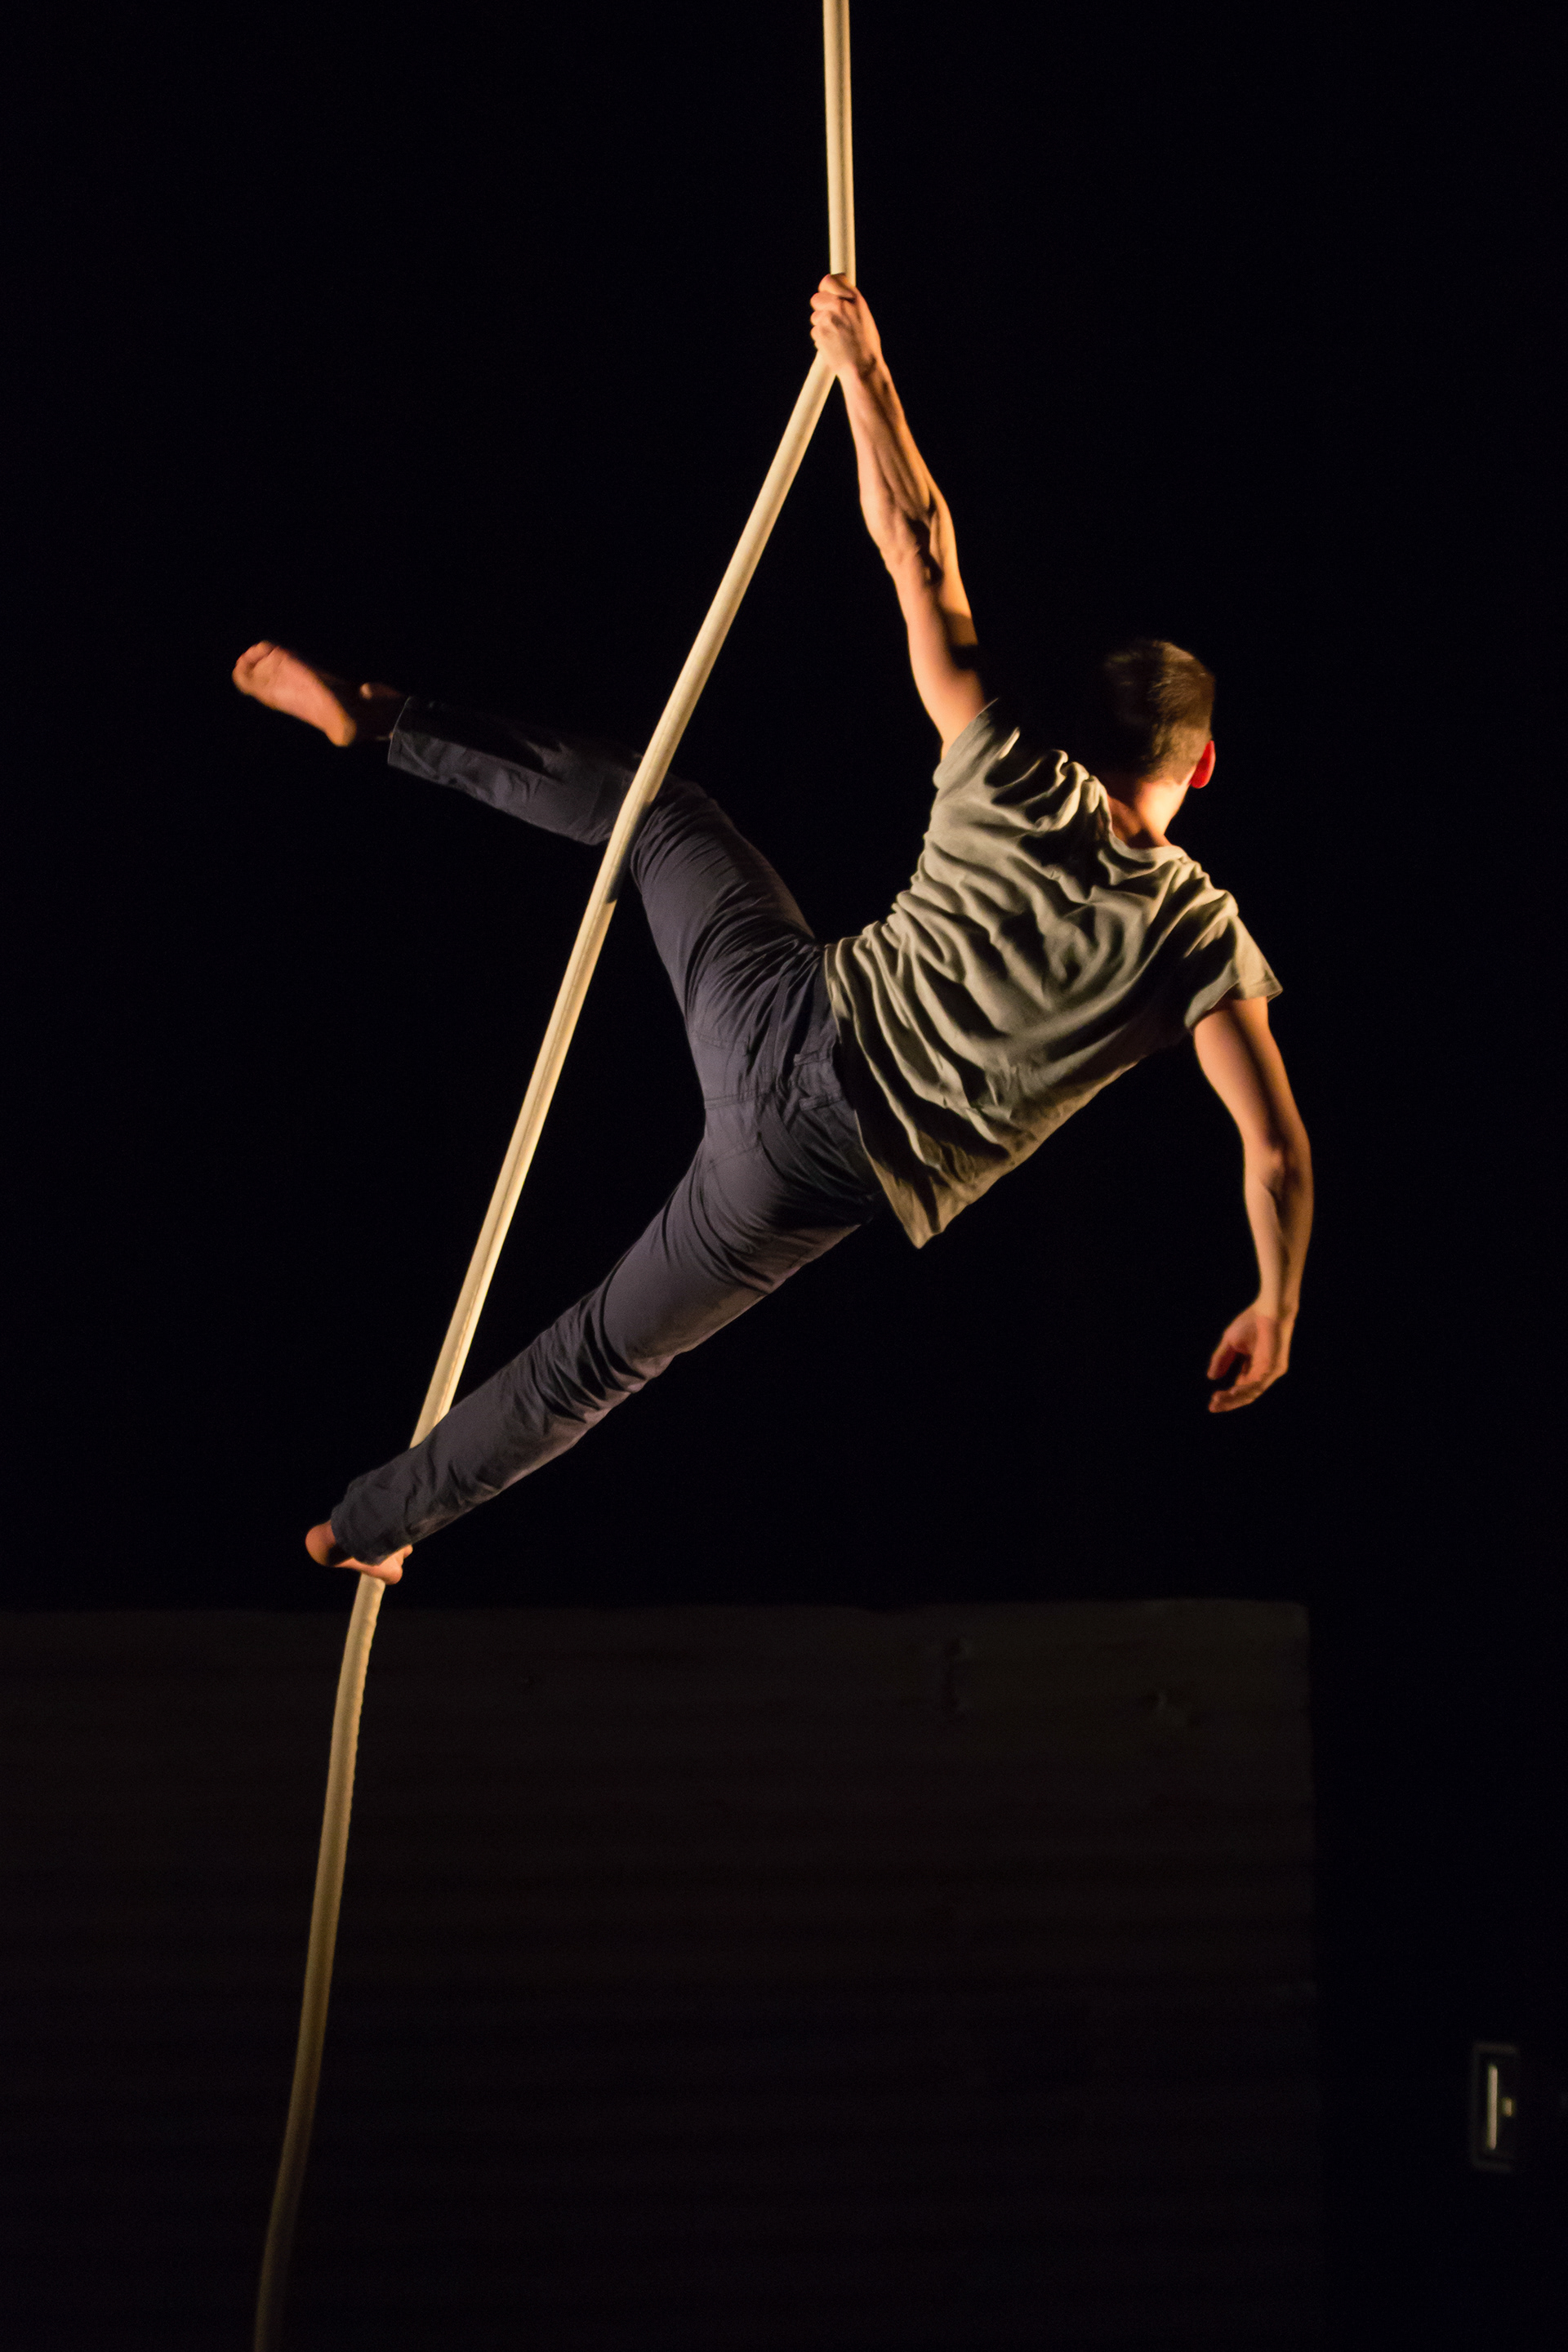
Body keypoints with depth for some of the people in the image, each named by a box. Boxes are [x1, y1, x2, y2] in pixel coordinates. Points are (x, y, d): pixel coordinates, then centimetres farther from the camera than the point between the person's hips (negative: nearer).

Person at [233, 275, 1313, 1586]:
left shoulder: (1014, 789, -5)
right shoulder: (1204, 936, -7)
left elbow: (916, 542, -4)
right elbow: (1278, 1152, -12)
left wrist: (862, 366, 6)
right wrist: (1277, 1307, 4)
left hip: (789, 1022, 1)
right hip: (848, 1177, -1)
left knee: (648, 804, 27)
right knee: (604, 1356, 16)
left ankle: (366, 719, 31)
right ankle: (374, 1523, 28)